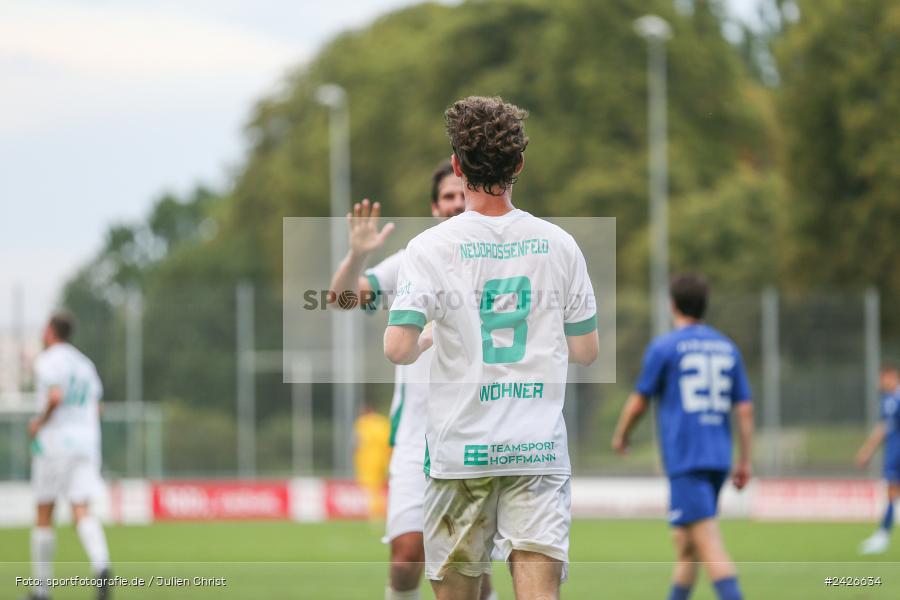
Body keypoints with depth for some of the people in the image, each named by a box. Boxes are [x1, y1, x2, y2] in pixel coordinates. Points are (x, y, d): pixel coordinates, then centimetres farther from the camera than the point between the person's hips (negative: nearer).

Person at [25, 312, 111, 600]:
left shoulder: (47, 360, -7)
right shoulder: (85, 363, 16)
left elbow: (56, 397, -23)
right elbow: (96, 408, 21)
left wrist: (40, 422, -9)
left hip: (54, 441, -5)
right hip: (86, 440, 5)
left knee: (44, 514, 7)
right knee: (82, 512, -5)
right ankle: (101, 566, -33)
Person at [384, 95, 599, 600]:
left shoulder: (432, 247, -6)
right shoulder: (558, 244, 2)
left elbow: (397, 349, -14)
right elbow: (586, 350, 8)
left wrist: (424, 342, 9)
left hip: (460, 449, -1)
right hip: (540, 448, 1)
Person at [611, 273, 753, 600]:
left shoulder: (663, 347, -4)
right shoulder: (728, 348, 12)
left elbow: (638, 402, 2)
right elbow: (745, 409, 9)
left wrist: (620, 435, 21)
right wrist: (744, 462, 13)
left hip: (684, 459, -6)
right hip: (718, 459, 6)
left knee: (709, 544, -14)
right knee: (684, 541, 18)